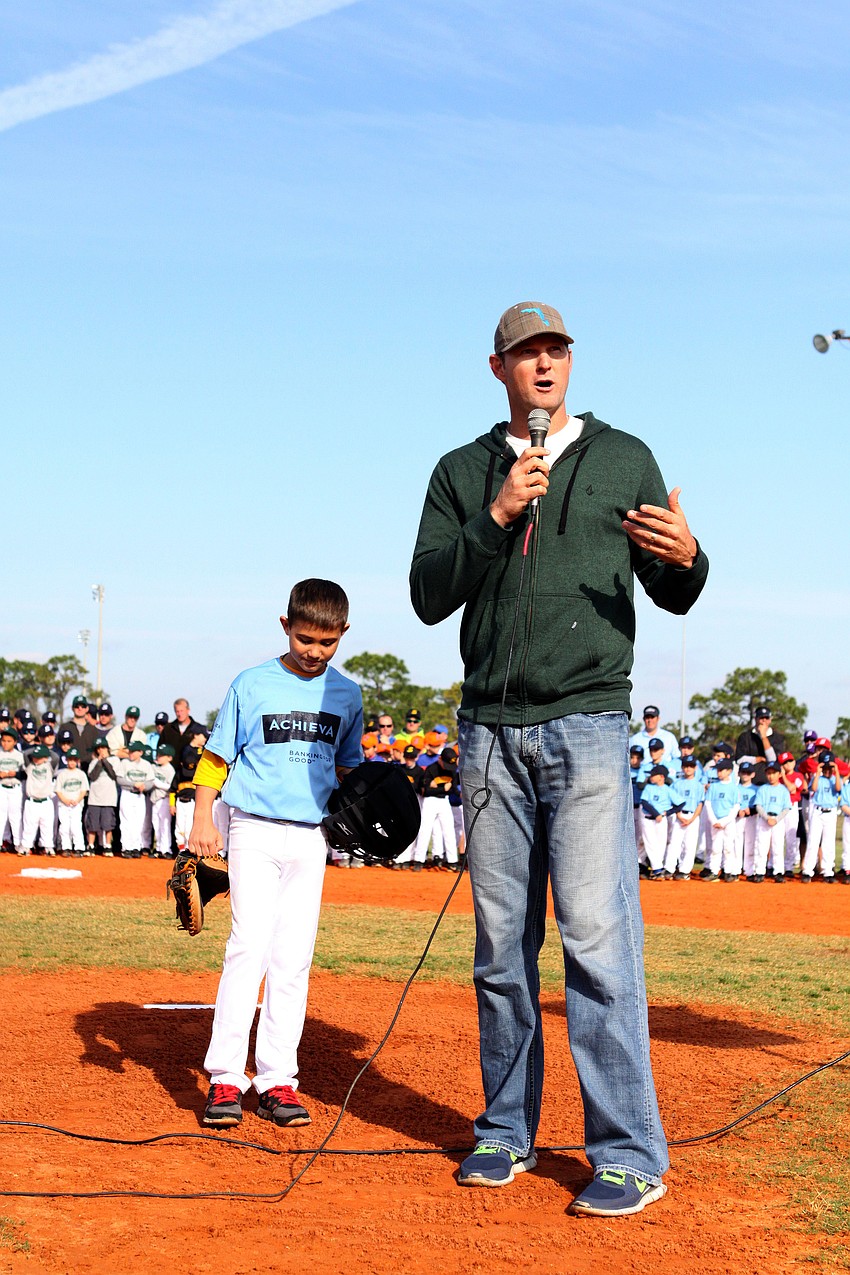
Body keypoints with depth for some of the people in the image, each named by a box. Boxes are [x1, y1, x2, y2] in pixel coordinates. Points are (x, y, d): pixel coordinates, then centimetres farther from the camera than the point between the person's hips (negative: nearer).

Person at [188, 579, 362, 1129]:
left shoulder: (346, 694, 9)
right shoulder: (252, 685, 0)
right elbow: (215, 758, 2)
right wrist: (203, 819, -10)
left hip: (311, 836, 3)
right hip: (256, 830, -3)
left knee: (295, 957, 2)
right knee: (250, 946, -11)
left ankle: (277, 1080, 6)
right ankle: (225, 1078, -6)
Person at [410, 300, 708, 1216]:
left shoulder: (624, 459, 9)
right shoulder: (462, 473, 13)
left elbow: (674, 598, 8)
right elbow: (428, 596, 2)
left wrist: (684, 558, -16)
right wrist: (496, 517, -12)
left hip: (588, 723, -3)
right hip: (491, 730, 3)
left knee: (597, 935, -11)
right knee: (501, 943, 7)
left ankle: (629, 1154, -6)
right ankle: (506, 1132, 17)